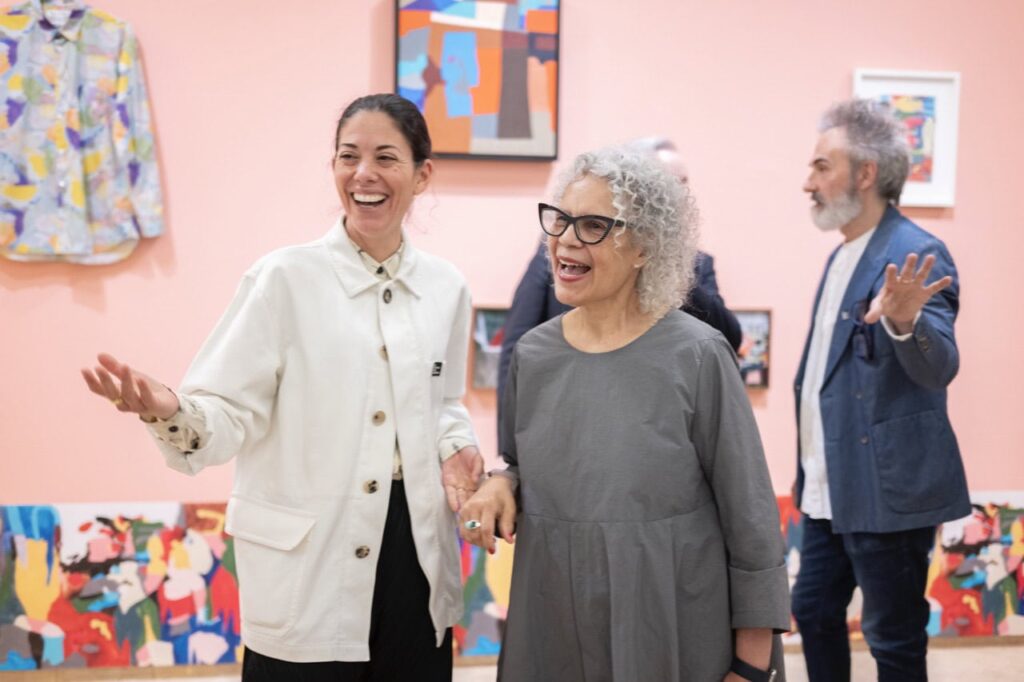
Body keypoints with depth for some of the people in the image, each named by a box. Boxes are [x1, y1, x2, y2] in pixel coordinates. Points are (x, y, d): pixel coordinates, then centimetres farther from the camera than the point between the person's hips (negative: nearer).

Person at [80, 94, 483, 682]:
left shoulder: (446, 287, 6)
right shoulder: (285, 278, -7)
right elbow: (233, 415, -10)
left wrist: (456, 450, -1)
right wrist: (171, 412, -30)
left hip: (417, 560, 4)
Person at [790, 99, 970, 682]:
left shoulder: (916, 254, -16)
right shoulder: (843, 254, 12)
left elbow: (941, 368, -26)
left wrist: (906, 321, -47)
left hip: (886, 487, -9)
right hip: (832, 487, 9)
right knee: (814, 611, 18)